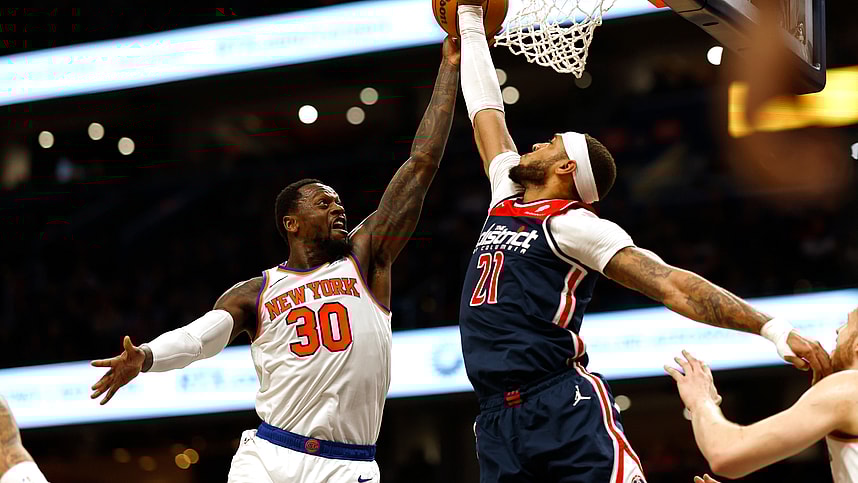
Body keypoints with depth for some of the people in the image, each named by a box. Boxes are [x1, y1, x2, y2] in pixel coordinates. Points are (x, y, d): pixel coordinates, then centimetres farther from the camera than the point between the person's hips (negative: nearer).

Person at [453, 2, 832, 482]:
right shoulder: (505, 200, 21)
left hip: (565, 410, -6)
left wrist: (774, 328, -17)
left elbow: (672, 284, -7)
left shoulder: (576, 224, 1)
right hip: (499, 420, 7)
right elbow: (486, 110, 31)